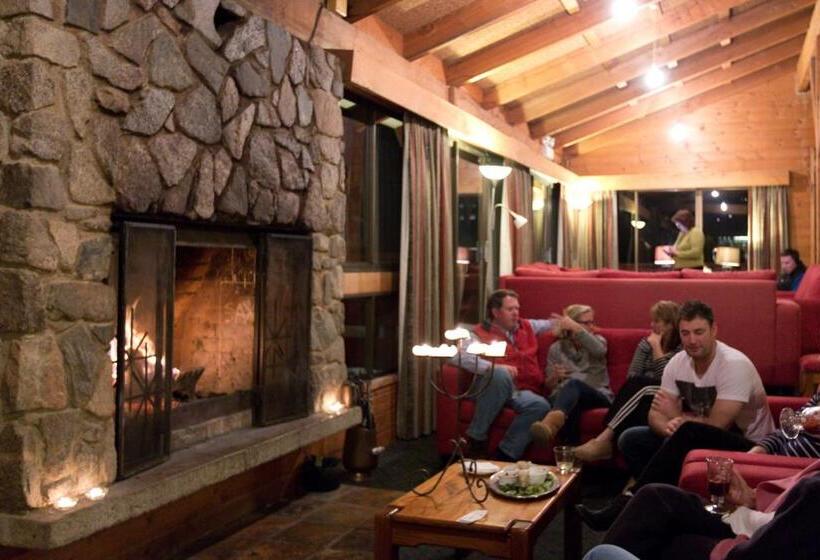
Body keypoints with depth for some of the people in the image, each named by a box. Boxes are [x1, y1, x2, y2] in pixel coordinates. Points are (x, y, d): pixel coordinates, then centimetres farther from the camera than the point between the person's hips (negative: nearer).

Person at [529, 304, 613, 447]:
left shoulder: (598, 340, 18)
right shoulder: (556, 348, 18)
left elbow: (599, 351, -11)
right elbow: (549, 386, 15)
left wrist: (575, 328, -17)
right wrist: (553, 377, -9)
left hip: (598, 395, -2)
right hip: (563, 395, 3)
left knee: (574, 383, -40)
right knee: (571, 407, -40)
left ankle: (550, 422, -71)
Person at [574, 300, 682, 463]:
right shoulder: (646, 343, 16)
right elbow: (632, 376, 8)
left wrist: (656, 346, -7)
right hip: (640, 396, 4)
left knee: (639, 386, -34)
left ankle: (604, 439, -44)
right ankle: (606, 441, -48)